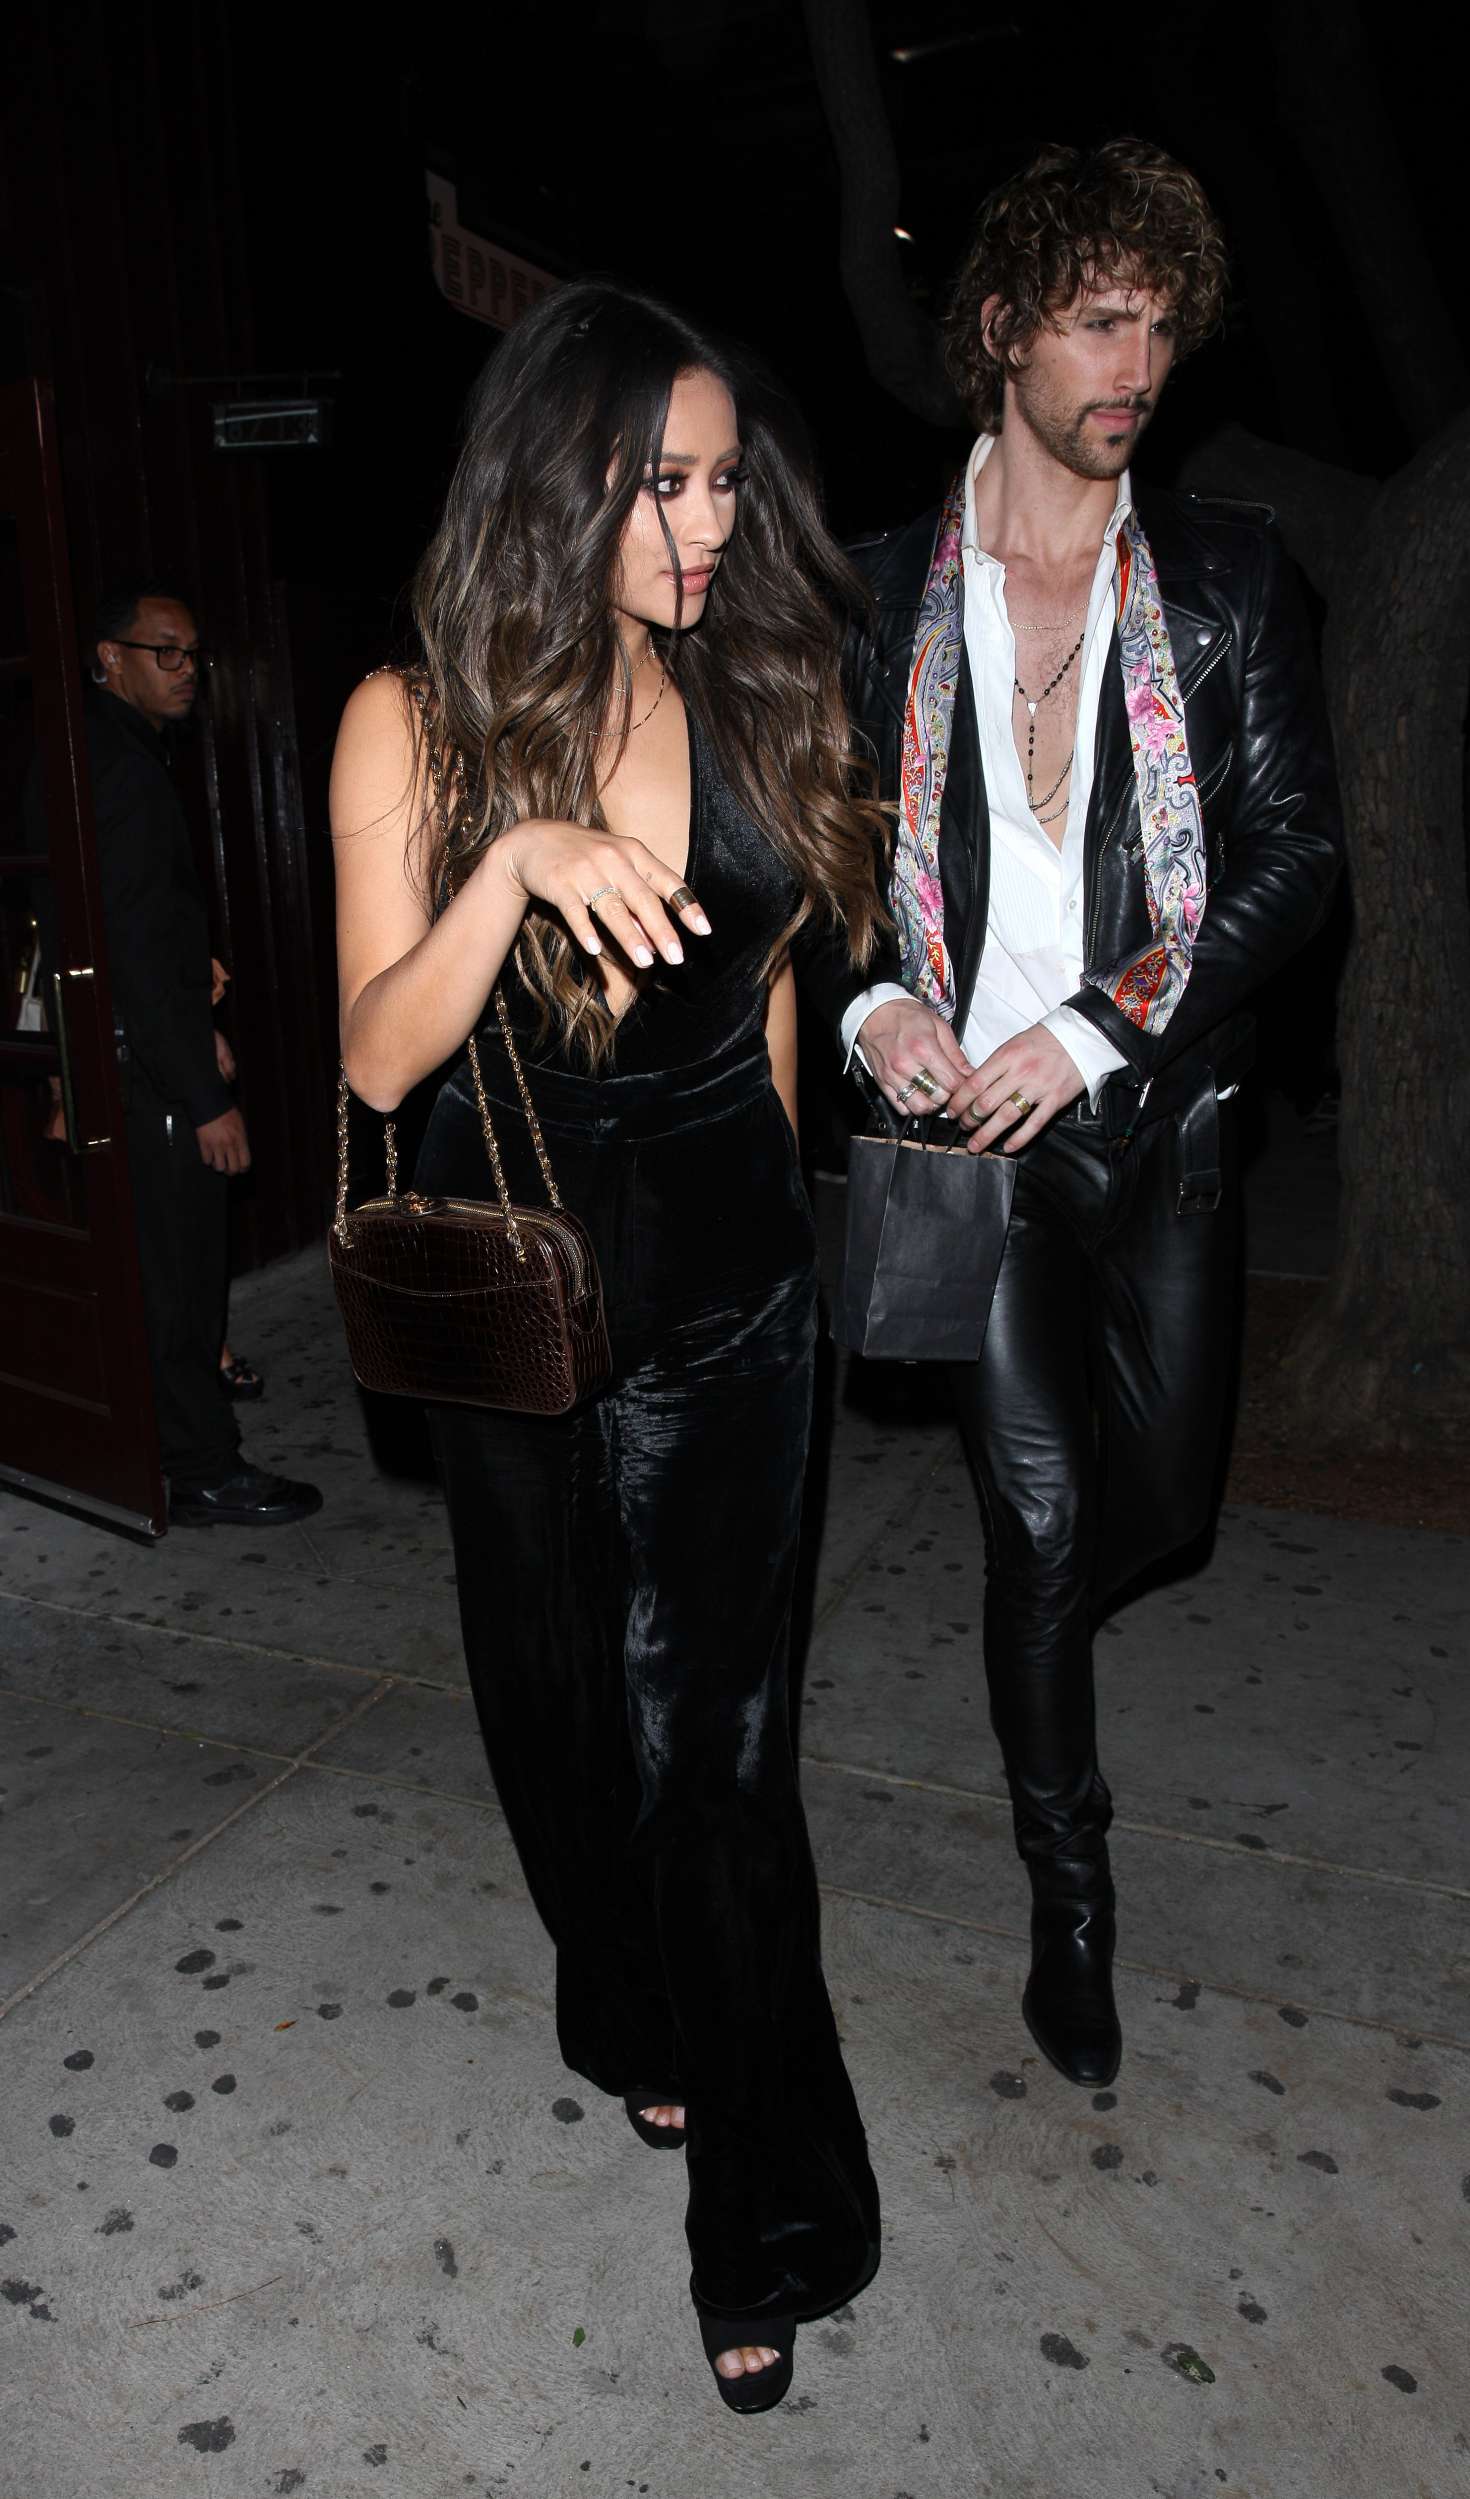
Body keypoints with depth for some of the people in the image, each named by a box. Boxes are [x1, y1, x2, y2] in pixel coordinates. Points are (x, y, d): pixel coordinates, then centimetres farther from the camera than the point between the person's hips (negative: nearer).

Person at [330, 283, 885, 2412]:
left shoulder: (762, 695, 0)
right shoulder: (418, 718, -8)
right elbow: (379, 1056, -15)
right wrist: (517, 862, -30)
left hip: (729, 1270, 0)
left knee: (705, 1729, 0)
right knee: (559, 1693, 16)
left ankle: (771, 2220, 17)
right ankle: (637, 2019, 45)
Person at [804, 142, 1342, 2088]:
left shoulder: (1229, 576, 5)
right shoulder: (886, 593, 6)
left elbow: (1296, 850, -2)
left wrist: (1098, 1026, -14)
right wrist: (868, 1001, -8)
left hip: (1161, 1117, 2)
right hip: (975, 1115, -1)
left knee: (1163, 1501, 11)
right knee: (1041, 1517, -2)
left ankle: (1046, 1631, 48)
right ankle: (1069, 1893, 21)